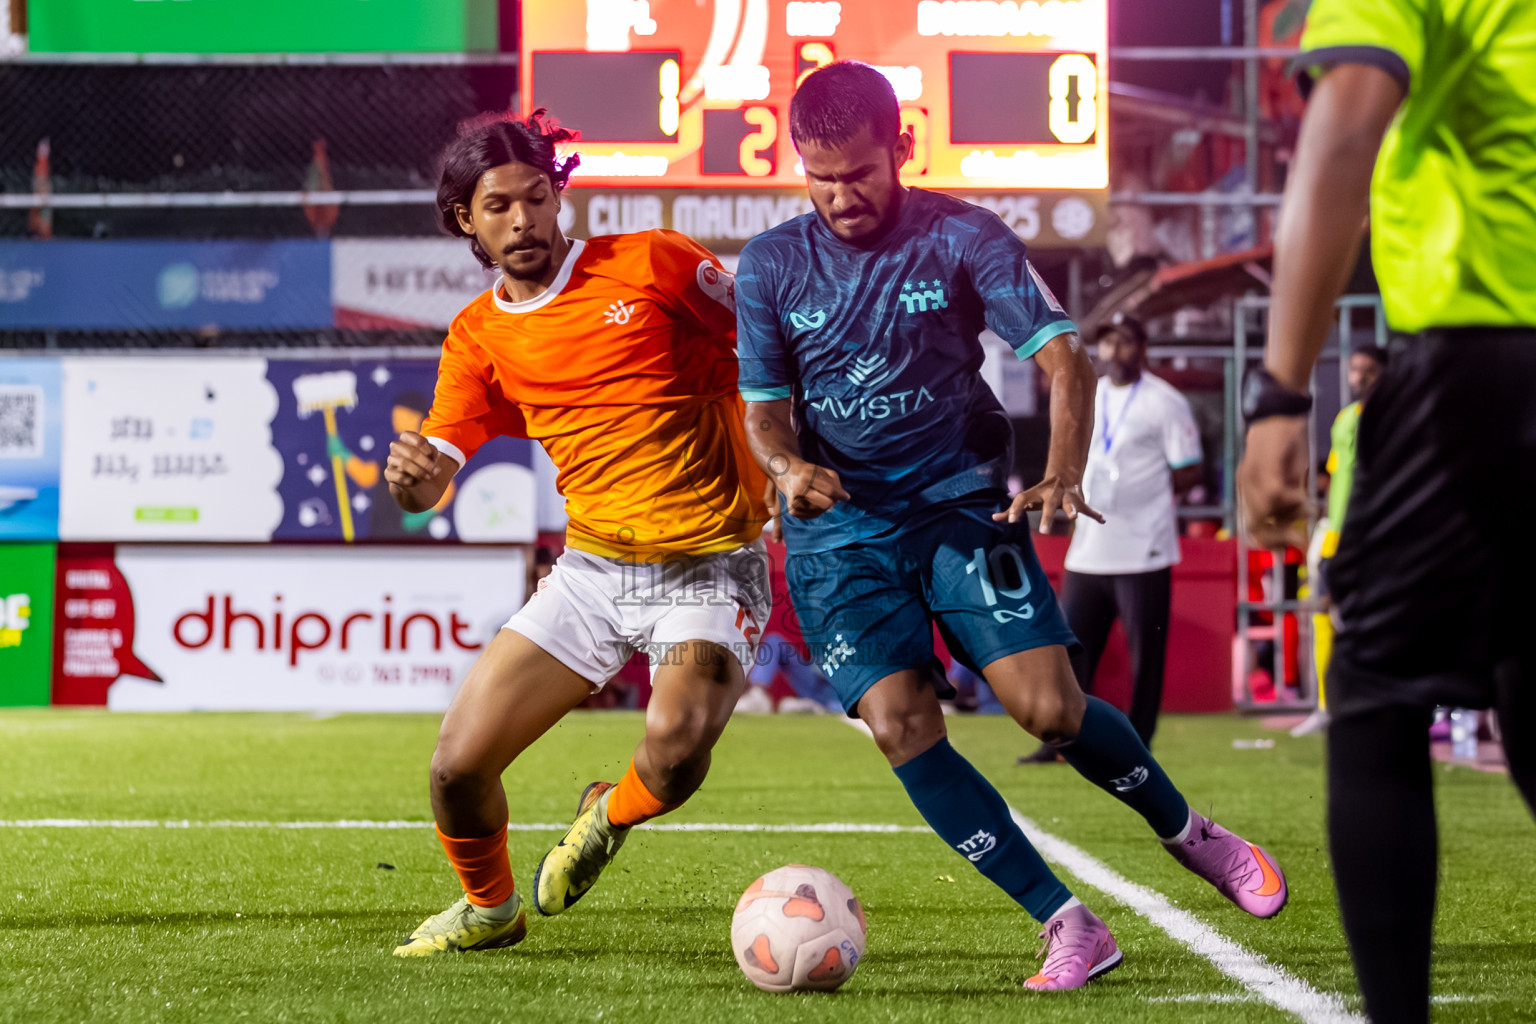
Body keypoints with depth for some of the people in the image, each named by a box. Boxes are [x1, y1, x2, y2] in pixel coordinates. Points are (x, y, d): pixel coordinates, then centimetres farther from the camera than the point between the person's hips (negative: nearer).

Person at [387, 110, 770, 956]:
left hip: (709, 568, -3)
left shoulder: (652, 263, -3)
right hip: (592, 569, 4)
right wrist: (412, 474, -24)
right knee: (457, 765, -6)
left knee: (675, 746, -29)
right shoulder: (478, 337, 7)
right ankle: (489, 907, 27)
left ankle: (612, 817, 9)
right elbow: (435, 473, 0)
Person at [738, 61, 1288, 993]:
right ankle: (1069, 927, -10)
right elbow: (764, 407, 4)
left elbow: (1063, 355, -11)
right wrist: (789, 466, -20)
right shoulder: (771, 266, 1)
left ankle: (1189, 834, 16)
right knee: (902, 726, -16)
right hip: (839, 528, 2)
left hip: (962, 503, -1)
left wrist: (1064, 475, -28)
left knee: (1050, 707, -14)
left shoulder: (963, 237, -5)